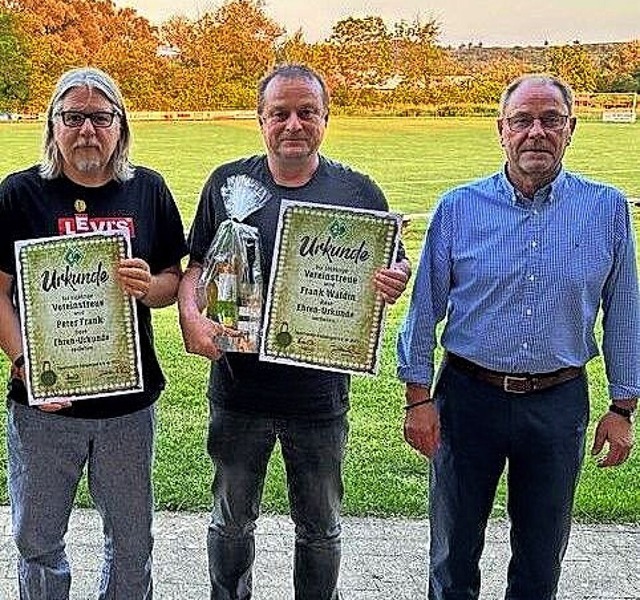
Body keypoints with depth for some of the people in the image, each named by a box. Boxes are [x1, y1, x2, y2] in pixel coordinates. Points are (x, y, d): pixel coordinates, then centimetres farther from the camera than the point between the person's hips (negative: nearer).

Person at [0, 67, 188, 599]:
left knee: (132, 537, 17)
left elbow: (174, 279, 7)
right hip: (44, 401, -1)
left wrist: (149, 287, -16)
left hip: (130, 400, 2)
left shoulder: (148, 190, 2)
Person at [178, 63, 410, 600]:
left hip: (320, 392, 0)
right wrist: (192, 315, -14)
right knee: (232, 520, 19)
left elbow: (395, 266, 4)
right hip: (238, 388, 1)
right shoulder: (227, 183, 1)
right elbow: (197, 266, 5)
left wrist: (396, 280, -20)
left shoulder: (358, 192, -1)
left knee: (321, 527, 17)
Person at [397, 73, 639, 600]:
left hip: (560, 403, 1)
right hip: (468, 397, 0)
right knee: (454, 554, 16)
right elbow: (425, 310, 0)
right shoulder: (458, 207, -5)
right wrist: (419, 398, -3)